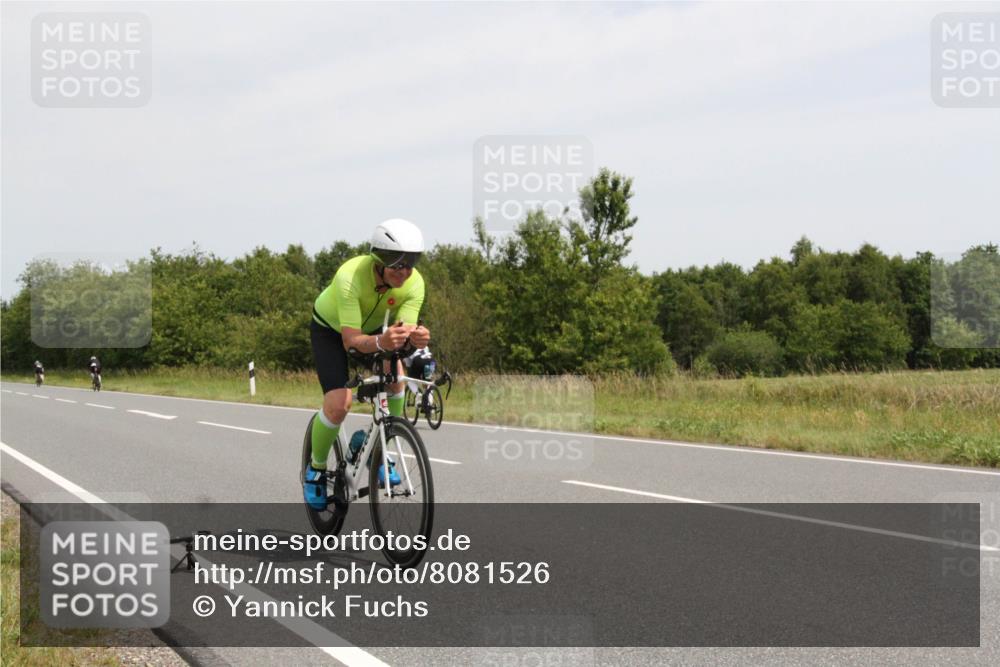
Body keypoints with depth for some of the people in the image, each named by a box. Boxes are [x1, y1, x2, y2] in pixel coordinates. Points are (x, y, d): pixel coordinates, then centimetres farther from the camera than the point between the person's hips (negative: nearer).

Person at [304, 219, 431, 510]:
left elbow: (404, 328, -31)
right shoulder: (350, 277, -40)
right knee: (339, 403, -20)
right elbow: (351, 340, -41)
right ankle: (316, 469, 7)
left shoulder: (414, 283, -28)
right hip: (330, 330, -4)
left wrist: (416, 336, -55)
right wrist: (381, 342, -62)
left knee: (394, 373, -24)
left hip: (373, 326, 4)